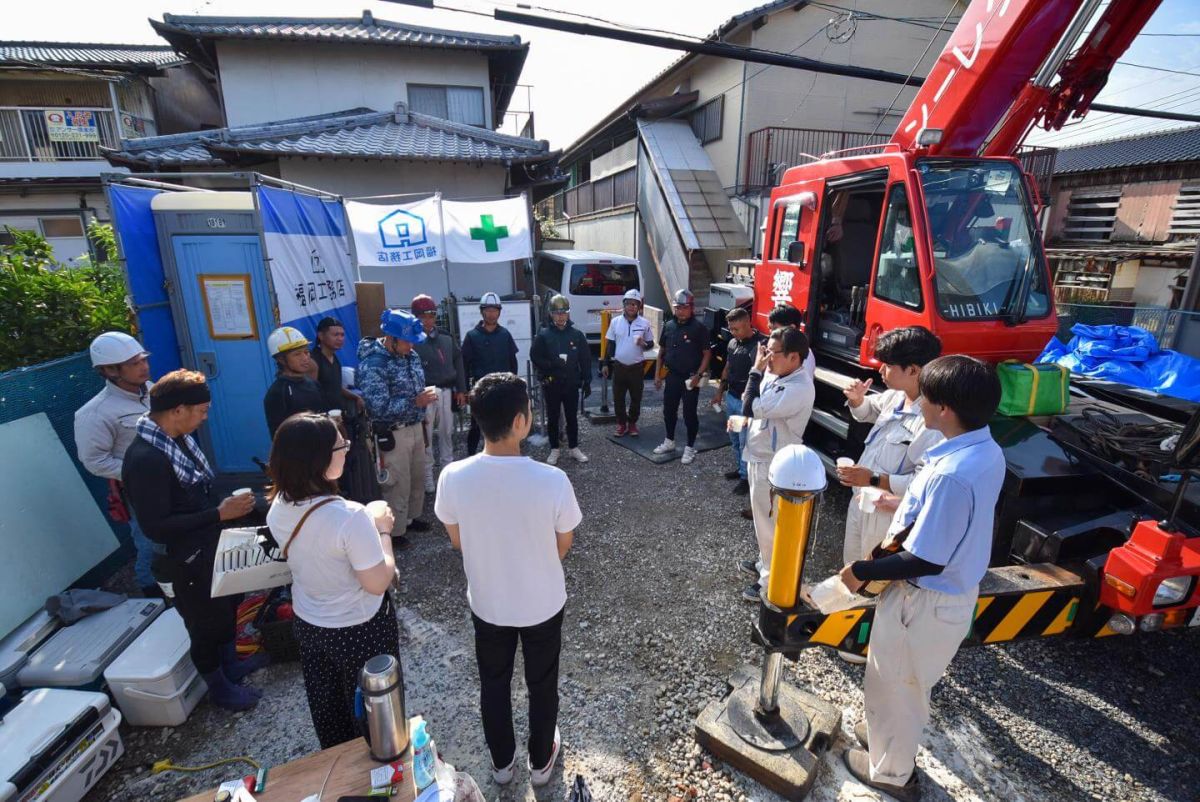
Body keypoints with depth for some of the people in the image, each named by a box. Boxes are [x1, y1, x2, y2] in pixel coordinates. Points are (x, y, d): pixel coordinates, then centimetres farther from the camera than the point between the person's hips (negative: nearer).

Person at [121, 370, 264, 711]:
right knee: (206, 622, 14)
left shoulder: (180, 437, -4)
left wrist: (228, 506, 2)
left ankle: (231, 664, 49)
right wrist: (220, 514, -26)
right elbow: (156, 528, -27)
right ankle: (219, 686, 38)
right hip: (188, 559, -8)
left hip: (213, 544, 8)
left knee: (227, 606, 25)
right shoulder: (145, 458, -29)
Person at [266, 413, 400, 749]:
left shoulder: (278, 508, -13)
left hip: (309, 625, 6)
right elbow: (378, 583, -24)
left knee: (328, 711, 29)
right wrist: (383, 530, -14)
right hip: (361, 631, -6)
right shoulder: (350, 517, -35)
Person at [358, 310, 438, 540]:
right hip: (393, 434, -7)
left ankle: (412, 517, 38)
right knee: (398, 484, 4)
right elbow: (379, 408, -25)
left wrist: (427, 396, 2)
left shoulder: (411, 356, 3)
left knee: (418, 478, 18)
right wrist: (415, 402, -25)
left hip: (415, 428, 7)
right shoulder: (372, 364, -20)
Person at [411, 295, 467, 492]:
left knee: (447, 432, 16)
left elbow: (458, 361, 12)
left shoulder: (446, 337, 8)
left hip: (446, 391, 5)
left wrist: (461, 389, 9)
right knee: (426, 436, 3)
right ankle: (427, 477, 16)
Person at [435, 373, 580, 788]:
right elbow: (563, 547, -12)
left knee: (494, 684, 28)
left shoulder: (453, 477, -24)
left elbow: (457, 541, -6)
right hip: (543, 604, -1)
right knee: (542, 685, 25)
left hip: (487, 603, 2)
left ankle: (502, 763, 50)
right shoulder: (552, 481, -30)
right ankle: (541, 761, 49)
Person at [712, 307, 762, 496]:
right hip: (730, 397, 8)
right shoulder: (733, 342, 7)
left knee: (745, 441, 3)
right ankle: (739, 467, 36)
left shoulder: (760, 344, -20)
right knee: (734, 437, 19)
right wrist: (720, 392, 21)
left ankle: (747, 477, 17)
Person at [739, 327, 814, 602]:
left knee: (768, 523, 5)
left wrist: (756, 370, -21)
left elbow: (752, 408, -29)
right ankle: (765, 562, 44)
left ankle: (771, 580, 23)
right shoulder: (774, 376, 2)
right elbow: (755, 406, 19)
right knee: (762, 518, 24)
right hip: (759, 457, 9)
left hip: (773, 465, -9)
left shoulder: (799, 388, -26)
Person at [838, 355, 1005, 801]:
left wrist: (863, 571, -17)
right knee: (911, 680, 31)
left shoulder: (951, 474, -34)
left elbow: (926, 561, -28)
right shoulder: (988, 452, -5)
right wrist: (905, 531, 4)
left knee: (892, 683, 17)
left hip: (925, 601, -8)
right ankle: (892, 731, 55)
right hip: (956, 592, 8)